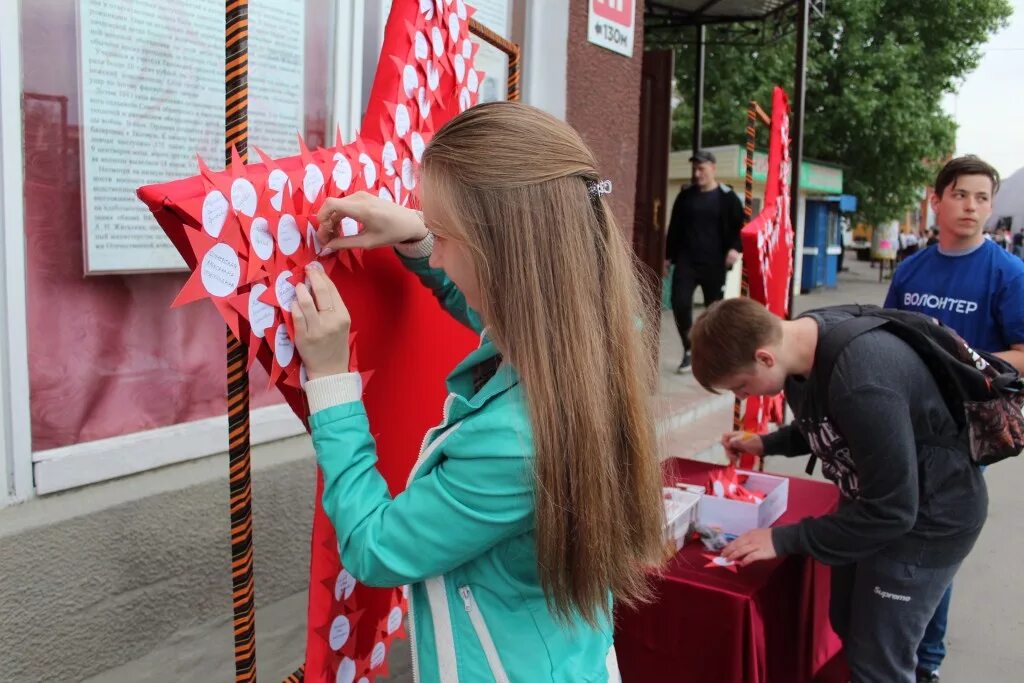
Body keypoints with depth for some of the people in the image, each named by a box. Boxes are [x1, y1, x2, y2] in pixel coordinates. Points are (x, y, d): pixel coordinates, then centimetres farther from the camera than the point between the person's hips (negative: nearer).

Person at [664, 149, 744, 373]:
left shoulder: (726, 197, 0)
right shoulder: (686, 195, 10)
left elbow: (741, 226, 0)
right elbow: (674, 228, 16)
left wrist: (735, 248, -17)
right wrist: (669, 256, 13)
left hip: (714, 263, -2)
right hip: (686, 260, 2)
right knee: (680, 303, -10)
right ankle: (688, 350, 6)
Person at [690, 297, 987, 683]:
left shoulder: (861, 384, -38)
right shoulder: (804, 338, -10)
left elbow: (891, 511, -29)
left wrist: (785, 539, -23)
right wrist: (765, 444, -2)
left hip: (929, 516, -8)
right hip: (873, 497, 9)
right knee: (847, 625, 21)